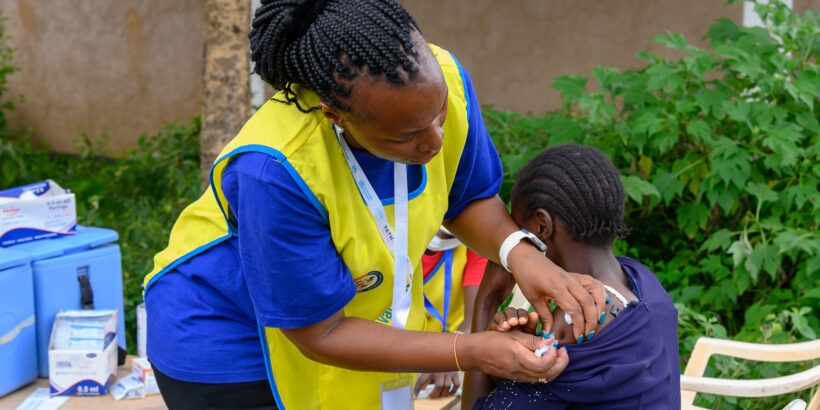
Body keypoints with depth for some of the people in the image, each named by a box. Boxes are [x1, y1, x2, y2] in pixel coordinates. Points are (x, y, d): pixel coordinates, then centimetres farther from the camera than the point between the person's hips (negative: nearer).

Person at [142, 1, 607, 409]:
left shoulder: (440, 81, -23)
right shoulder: (276, 169, -39)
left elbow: (469, 198, -3)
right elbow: (319, 334, -27)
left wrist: (519, 252, -25)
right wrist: (474, 352, -31)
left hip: (361, 315, 5)